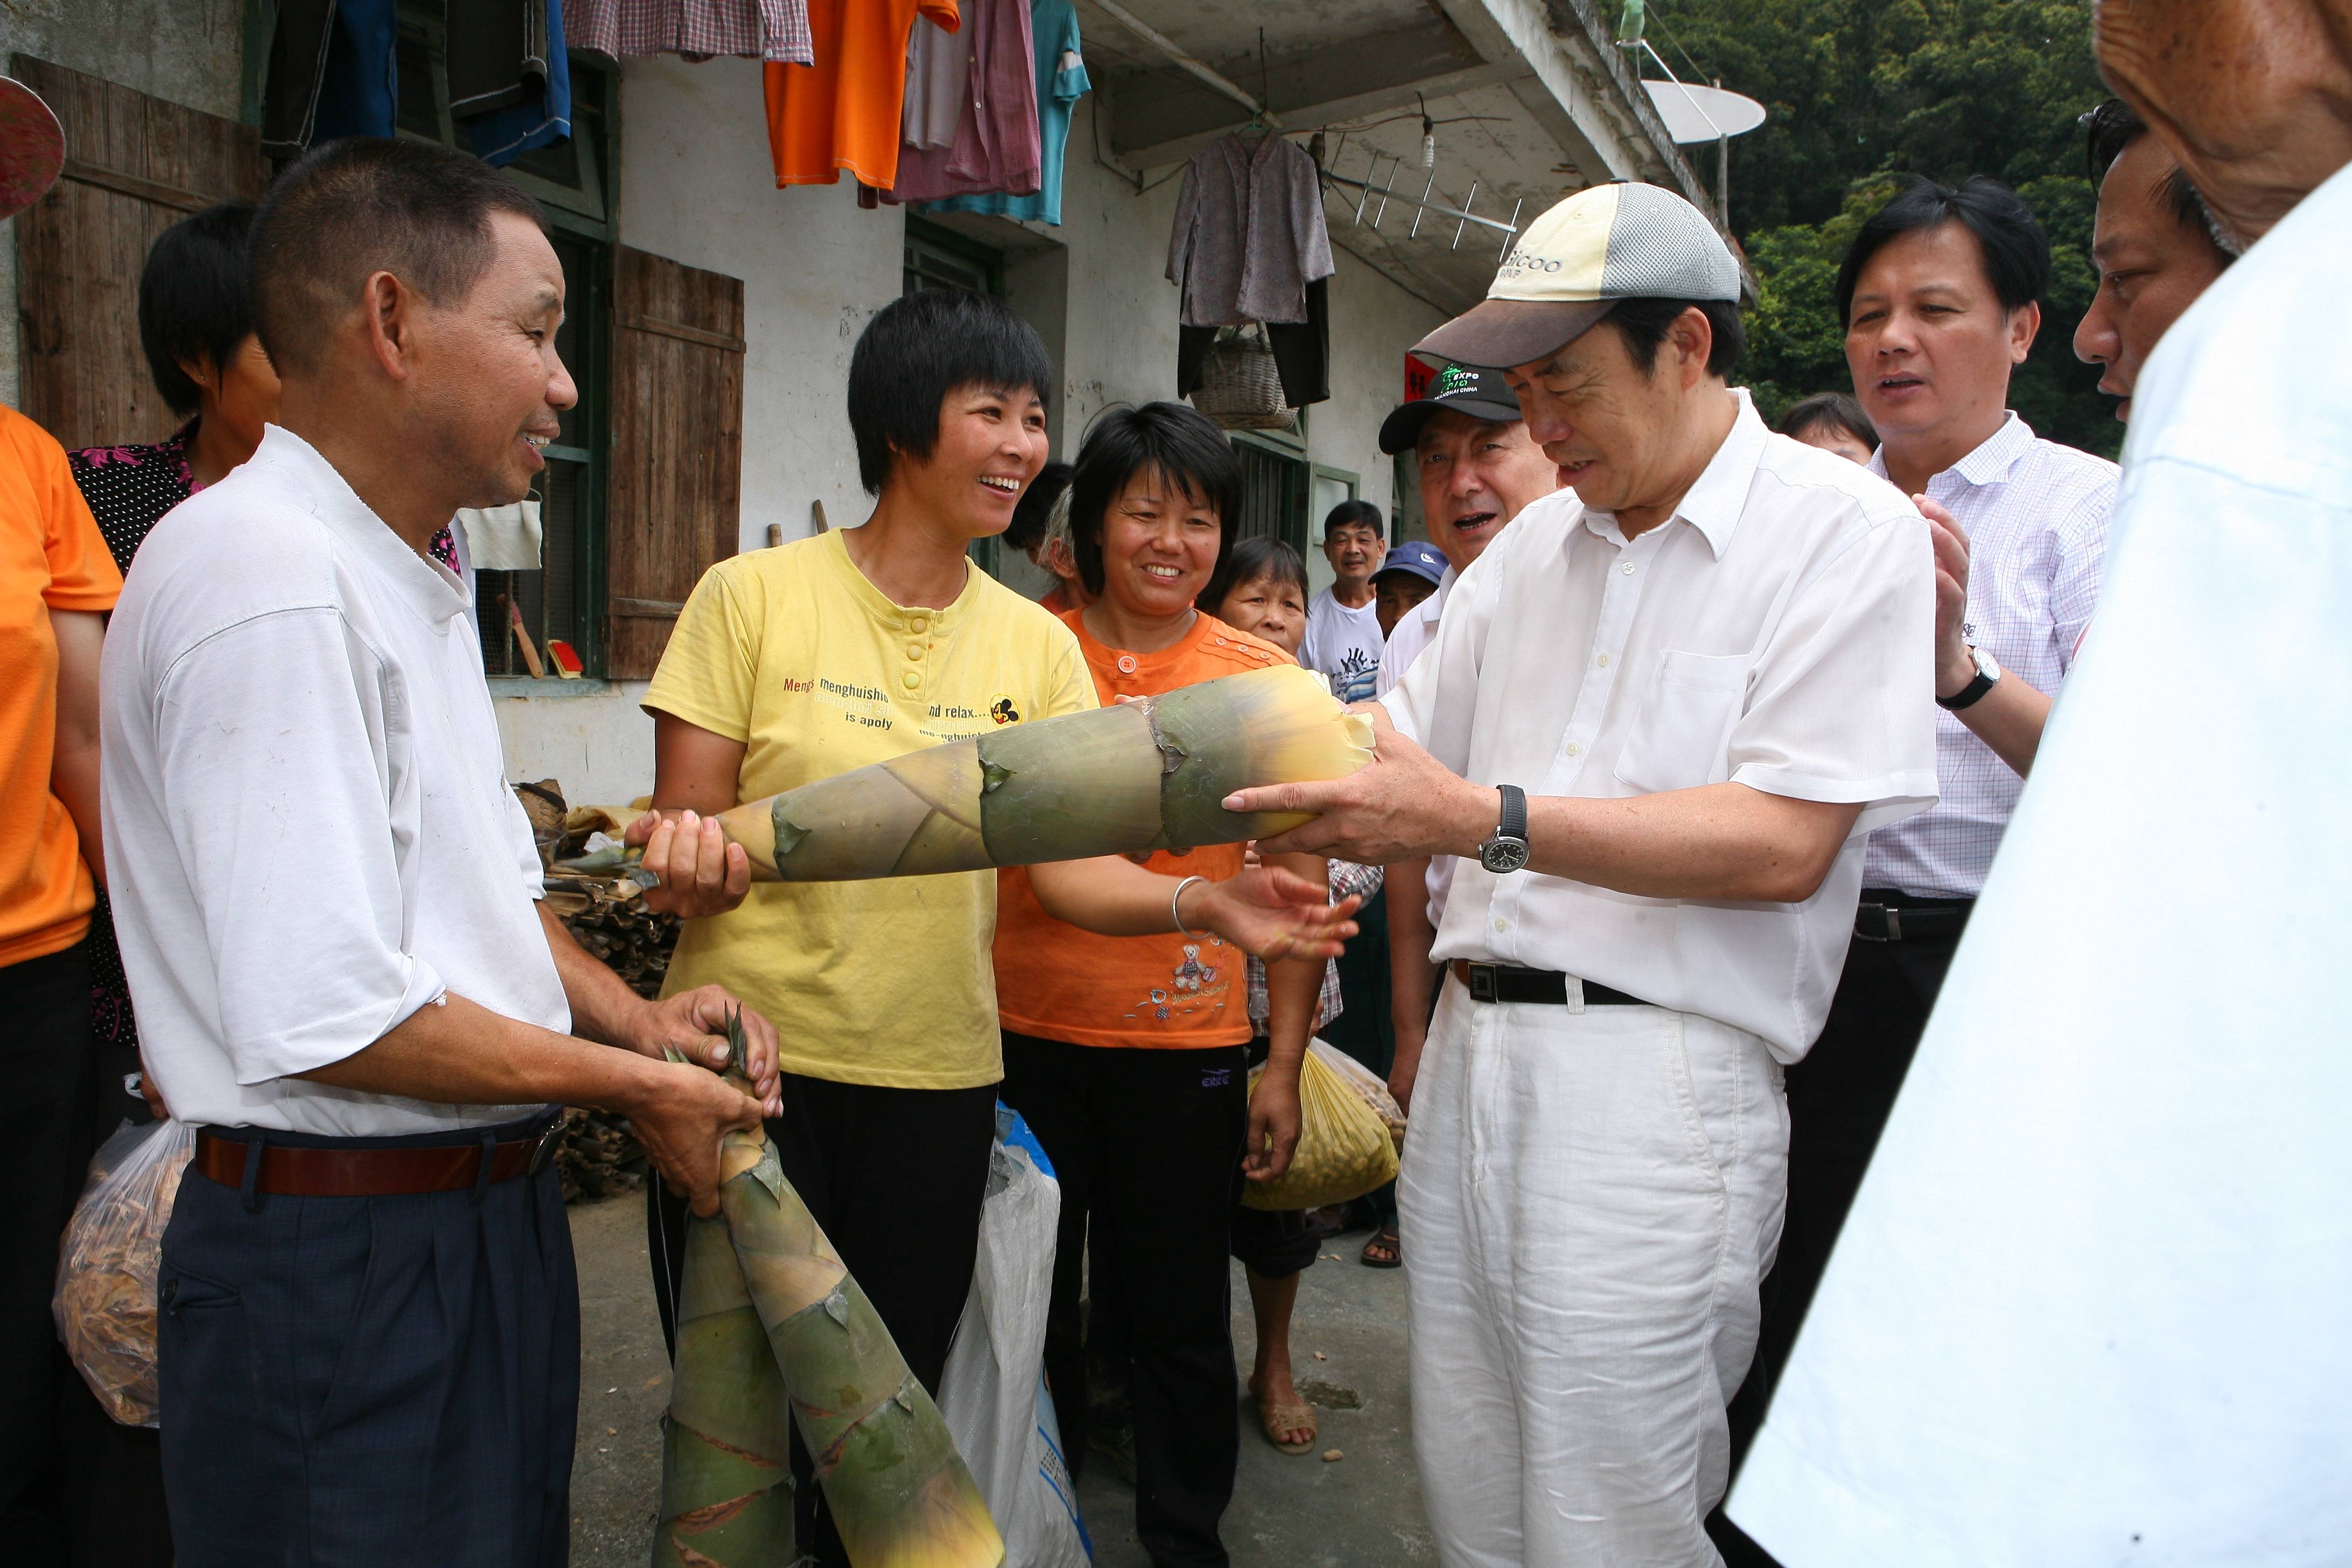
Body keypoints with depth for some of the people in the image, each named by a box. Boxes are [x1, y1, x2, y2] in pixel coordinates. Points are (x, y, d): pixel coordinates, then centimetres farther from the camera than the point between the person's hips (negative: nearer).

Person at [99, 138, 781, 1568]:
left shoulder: (418, 582, 12)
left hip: (485, 1213, 9)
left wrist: (633, 1015, 2)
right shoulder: (271, 577, -21)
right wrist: (632, 1083, -14)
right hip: (341, 1263, -9)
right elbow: (325, 1020, -26)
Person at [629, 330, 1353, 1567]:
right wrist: (696, 858, -29)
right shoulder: (754, 596, -5)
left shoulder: (1038, 646, 5)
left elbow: (1066, 867, -1)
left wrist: (1202, 905, -19)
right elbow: (684, 839, -6)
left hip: (937, 1079, 3)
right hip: (753, 1054, -3)